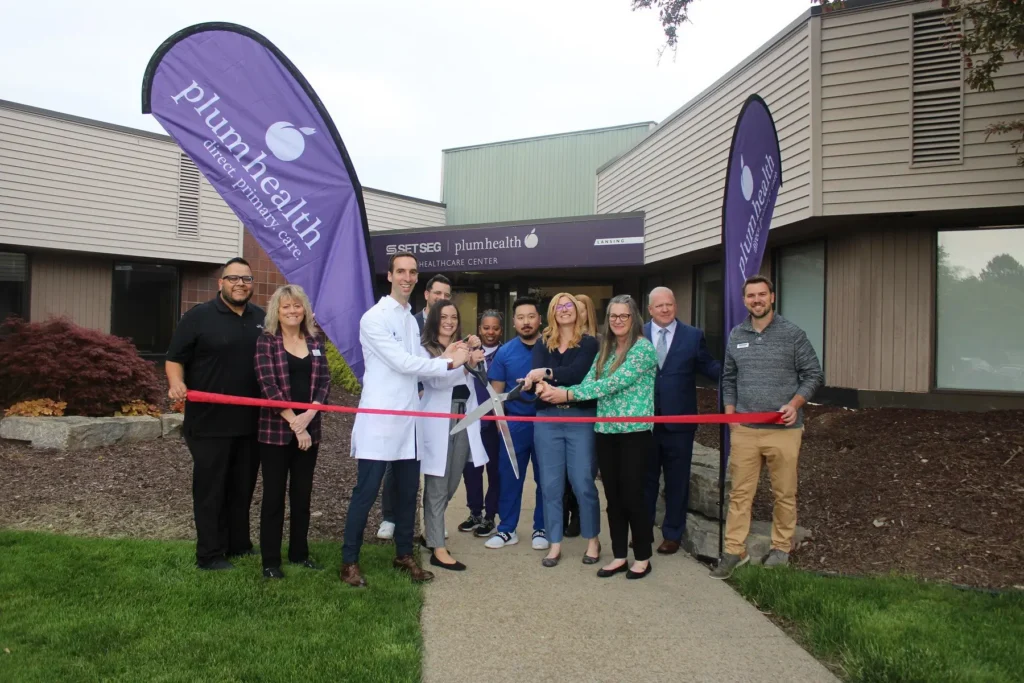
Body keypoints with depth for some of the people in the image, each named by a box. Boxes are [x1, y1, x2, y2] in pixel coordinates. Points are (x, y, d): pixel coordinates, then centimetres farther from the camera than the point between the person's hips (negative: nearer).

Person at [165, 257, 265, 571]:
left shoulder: (262, 319, 11)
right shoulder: (198, 317, -4)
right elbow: (174, 359, -4)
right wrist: (176, 383, -22)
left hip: (251, 422, 5)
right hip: (210, 422, -5)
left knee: (243, 488, 14)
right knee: (210, 489, 3)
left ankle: (239, 544, 28)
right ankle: (210, 554, 12)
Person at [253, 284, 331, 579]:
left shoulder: (314, 342, 10)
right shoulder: (266, 341, -3)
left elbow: (324, 381, 3)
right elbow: (268, 384, -12)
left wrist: (308, 415, -13)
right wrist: (293, 422, -17)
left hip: (309, 429, 4)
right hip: (276, 430, -4)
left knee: (303, 493, 11)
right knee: (274, 495, 3)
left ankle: (299, 552, 24)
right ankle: (270, 561, 12)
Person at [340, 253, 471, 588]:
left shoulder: (411, 319, 16)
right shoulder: (374, 318, -9)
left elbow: (415, 364, 10)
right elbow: (401, 362, -16)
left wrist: (442, 357, -8)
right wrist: (449, 363, -12)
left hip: (409, 418, 7)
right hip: (380, 418, -7)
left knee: (408, 490, 13)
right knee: (366, 491, -1)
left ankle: (404, 554, 27)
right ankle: (349, 561, 12)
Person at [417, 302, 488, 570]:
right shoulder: (425, 349, -3)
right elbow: (436, 380, -16)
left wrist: (477, 352, -9)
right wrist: (466, 365, -28)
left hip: (463, 421, 6)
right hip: (438, 423, -6)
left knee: (451, 485, 13)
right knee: (437, 488, -3)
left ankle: (431, 532, 31)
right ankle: (438, 549, 0)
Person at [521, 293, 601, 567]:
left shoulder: (589, 343, 2)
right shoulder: (542, 344, 10)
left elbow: (578, 373, -15)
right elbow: (536, 376, -8)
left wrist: (547, 374, -19)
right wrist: (563, 380, -24)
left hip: (581, 419, -2)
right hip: (547, 419, 3)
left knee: (583, 483, 0)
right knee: (550, 484, 5)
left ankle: (593, 540, 19)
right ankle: (555, 544, 16)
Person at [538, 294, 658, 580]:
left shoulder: (643, 347, -10)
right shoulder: (605, 350, 12)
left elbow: (614, 383, -20)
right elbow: (588, 383, 2)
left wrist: (568, 394, -23)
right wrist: (555, 390, -17)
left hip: (634, 431, -6)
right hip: (606, 431, 6)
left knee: (632, 494, 0)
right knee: (613, 495, 10)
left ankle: (643, 556, 17)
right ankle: (619, 555, 22)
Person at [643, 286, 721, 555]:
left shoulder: (693, 336, 1)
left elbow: (708, 367, -1)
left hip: (678, 421, -1)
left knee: (676, 480, 10)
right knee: (645, 478, 15)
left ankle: (672, 534, 25)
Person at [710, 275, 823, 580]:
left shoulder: (792, 334, -2)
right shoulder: (736, 336, 9)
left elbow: (813, 374, 2)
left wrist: (795, 403, -12)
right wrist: (730, 414, 7)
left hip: (784, 429, -2)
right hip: (744, 430, 2)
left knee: (784, 493, 8)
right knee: (740, 493, 4)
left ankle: (781, 548, 24)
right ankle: (734, 551, 11)